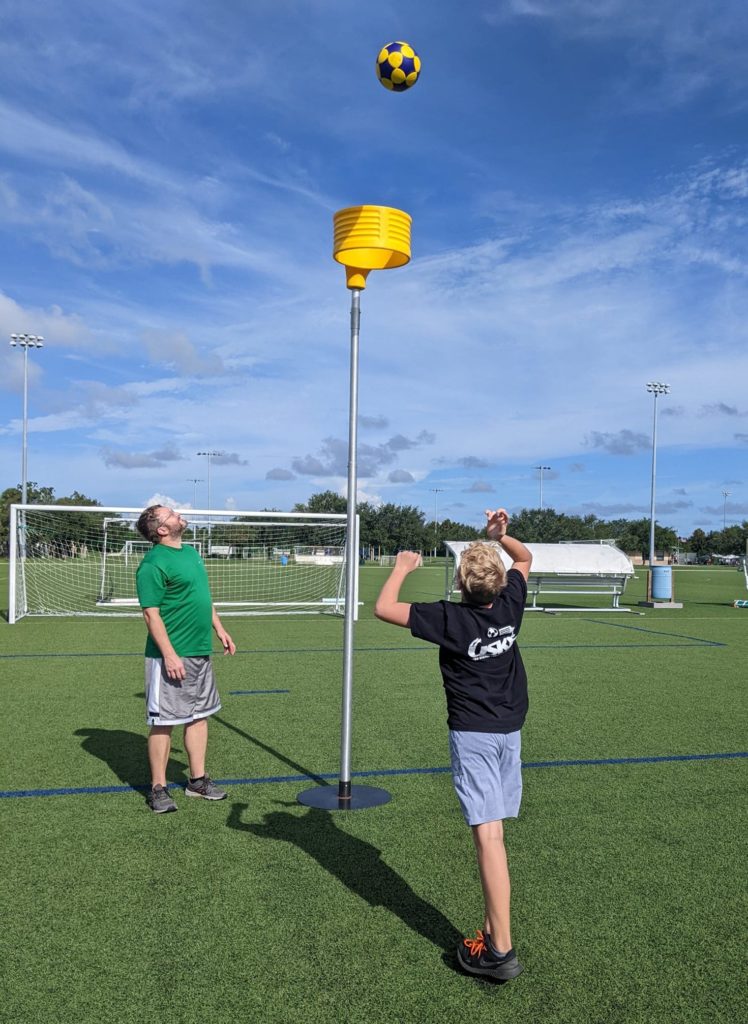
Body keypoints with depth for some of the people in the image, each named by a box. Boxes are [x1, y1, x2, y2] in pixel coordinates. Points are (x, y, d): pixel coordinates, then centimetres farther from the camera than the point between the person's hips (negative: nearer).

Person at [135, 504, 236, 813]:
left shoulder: (191, 552, 13)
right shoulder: (153, 564, -14)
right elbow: (151, 613, -18)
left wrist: (219, 629, 19)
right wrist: (169, 655, -22)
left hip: (201, 652, 9)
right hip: (172, 657, -9)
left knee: (199, 716, 15)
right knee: (163, 722, 2)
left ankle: (197, 780, 27)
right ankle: (158, 789, 14)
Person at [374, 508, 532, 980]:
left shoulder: (449, 618, -17)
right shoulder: (510, 604, -2)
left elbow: (384, 608, -14)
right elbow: (525, 558, 17)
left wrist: (402, 568, 0)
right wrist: (500, 535, 4)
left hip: (473, 734, -6)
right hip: (511, 731, 6)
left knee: (488, 836, -6)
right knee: (494, 831, 13)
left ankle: (501, 950, -4)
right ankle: (493, 929, 21)